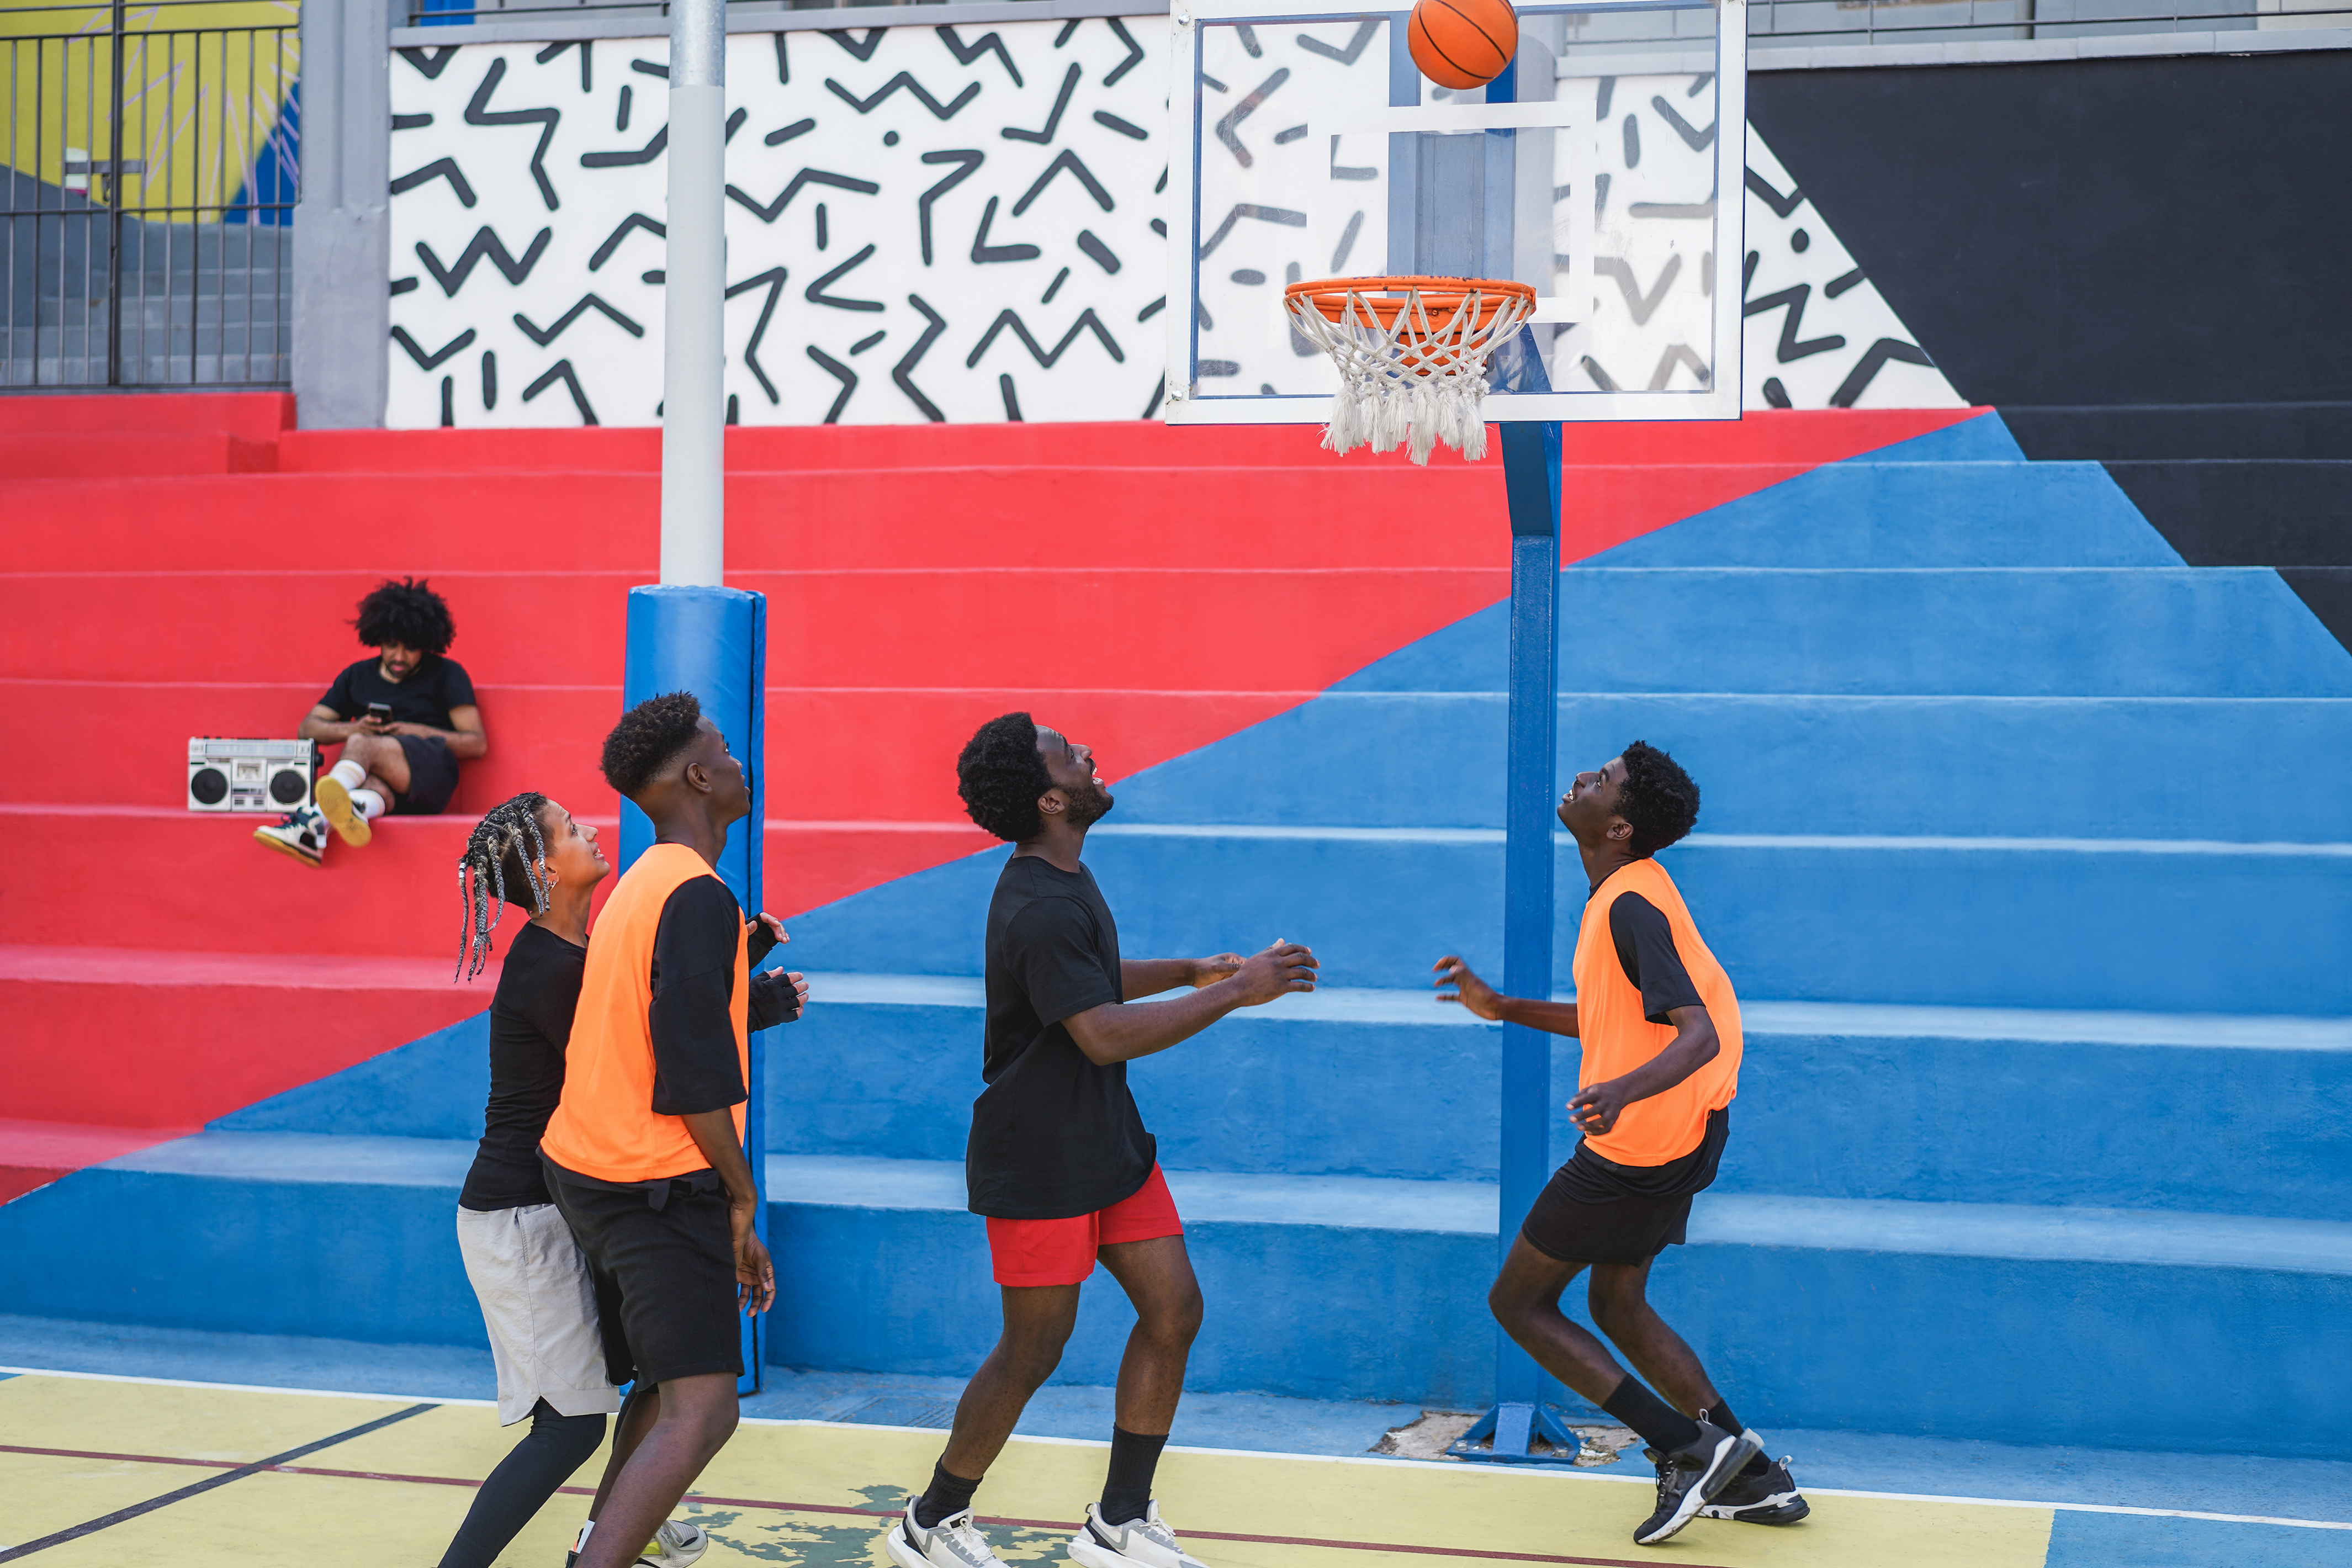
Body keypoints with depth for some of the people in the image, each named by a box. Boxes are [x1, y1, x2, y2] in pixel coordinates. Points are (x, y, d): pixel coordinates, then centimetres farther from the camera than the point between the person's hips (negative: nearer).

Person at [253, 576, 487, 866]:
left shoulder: (446, 674, 14)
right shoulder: (358, 676, 25)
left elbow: (477, 743, 6)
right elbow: (307, 728, 20)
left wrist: (417, 731, -7)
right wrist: (353, 728, -1)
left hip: (431, 773, -3)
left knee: (360, 745, -33)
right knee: (375, 784, -37)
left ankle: (315, 819, -60)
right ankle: (353, 814, -74)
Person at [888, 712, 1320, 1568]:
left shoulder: (1063, 883, 9)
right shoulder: (1039, 909, -24)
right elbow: (1104, 1035, -31)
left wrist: (1191, 971, 14)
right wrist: (1236, 993, -28)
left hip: (1107, 1140, 10)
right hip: (1039, 1161, -10)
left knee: (1173, 1311, 6)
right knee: (1033, 1352, 0)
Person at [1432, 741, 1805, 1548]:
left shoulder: (1631, 907, -22)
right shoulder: (1627, 894, 9)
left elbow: (1698, 1035, -31)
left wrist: (1622, 1092, -48)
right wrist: (1502, 1007, 20)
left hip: (1634, 1147, -10)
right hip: (1681, 1140, 10)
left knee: (1518, 1302, 3)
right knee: (1617, 1305, 21)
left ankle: (1690, 1448, -1)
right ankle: (1755, 1479, 21)